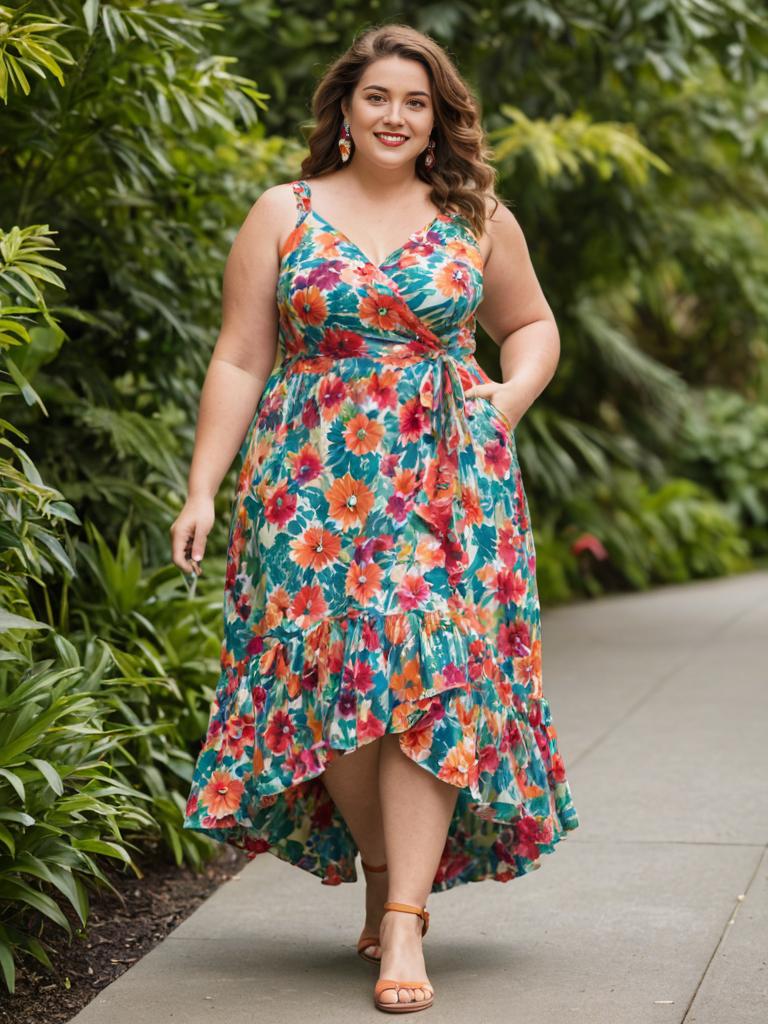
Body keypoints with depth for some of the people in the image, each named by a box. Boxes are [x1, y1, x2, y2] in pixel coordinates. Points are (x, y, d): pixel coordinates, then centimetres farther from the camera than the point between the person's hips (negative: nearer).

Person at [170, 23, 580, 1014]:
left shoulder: (478, 217, 10)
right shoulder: (283, 215, 7)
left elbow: (530, 324, 22)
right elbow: (239, 362, 5)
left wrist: (510, 399, 2)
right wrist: (202, 488, -1)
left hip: (446, 479, 0)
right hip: (313, 485, 0)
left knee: (430, 674, -12)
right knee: (330, 672, -8)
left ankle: (406, 922, -11)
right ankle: (382, 868, 15)